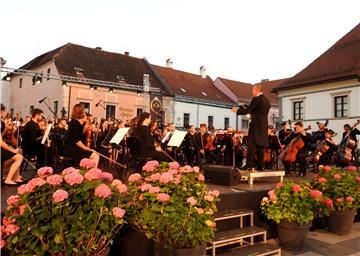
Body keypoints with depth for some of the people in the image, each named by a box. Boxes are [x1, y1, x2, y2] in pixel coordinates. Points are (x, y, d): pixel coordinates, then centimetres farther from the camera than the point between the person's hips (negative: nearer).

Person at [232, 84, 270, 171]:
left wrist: (237, 110, 3)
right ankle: (260, 166, 10)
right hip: (264, 126, 8)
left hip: (256, 125, -8)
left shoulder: (256, 99, -11)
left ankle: (250, 165, -7)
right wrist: (252, 114, 25)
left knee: (251, 146, -6)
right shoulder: (267, 100, 15)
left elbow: (247, 110, -11)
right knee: (260, 146, 9)